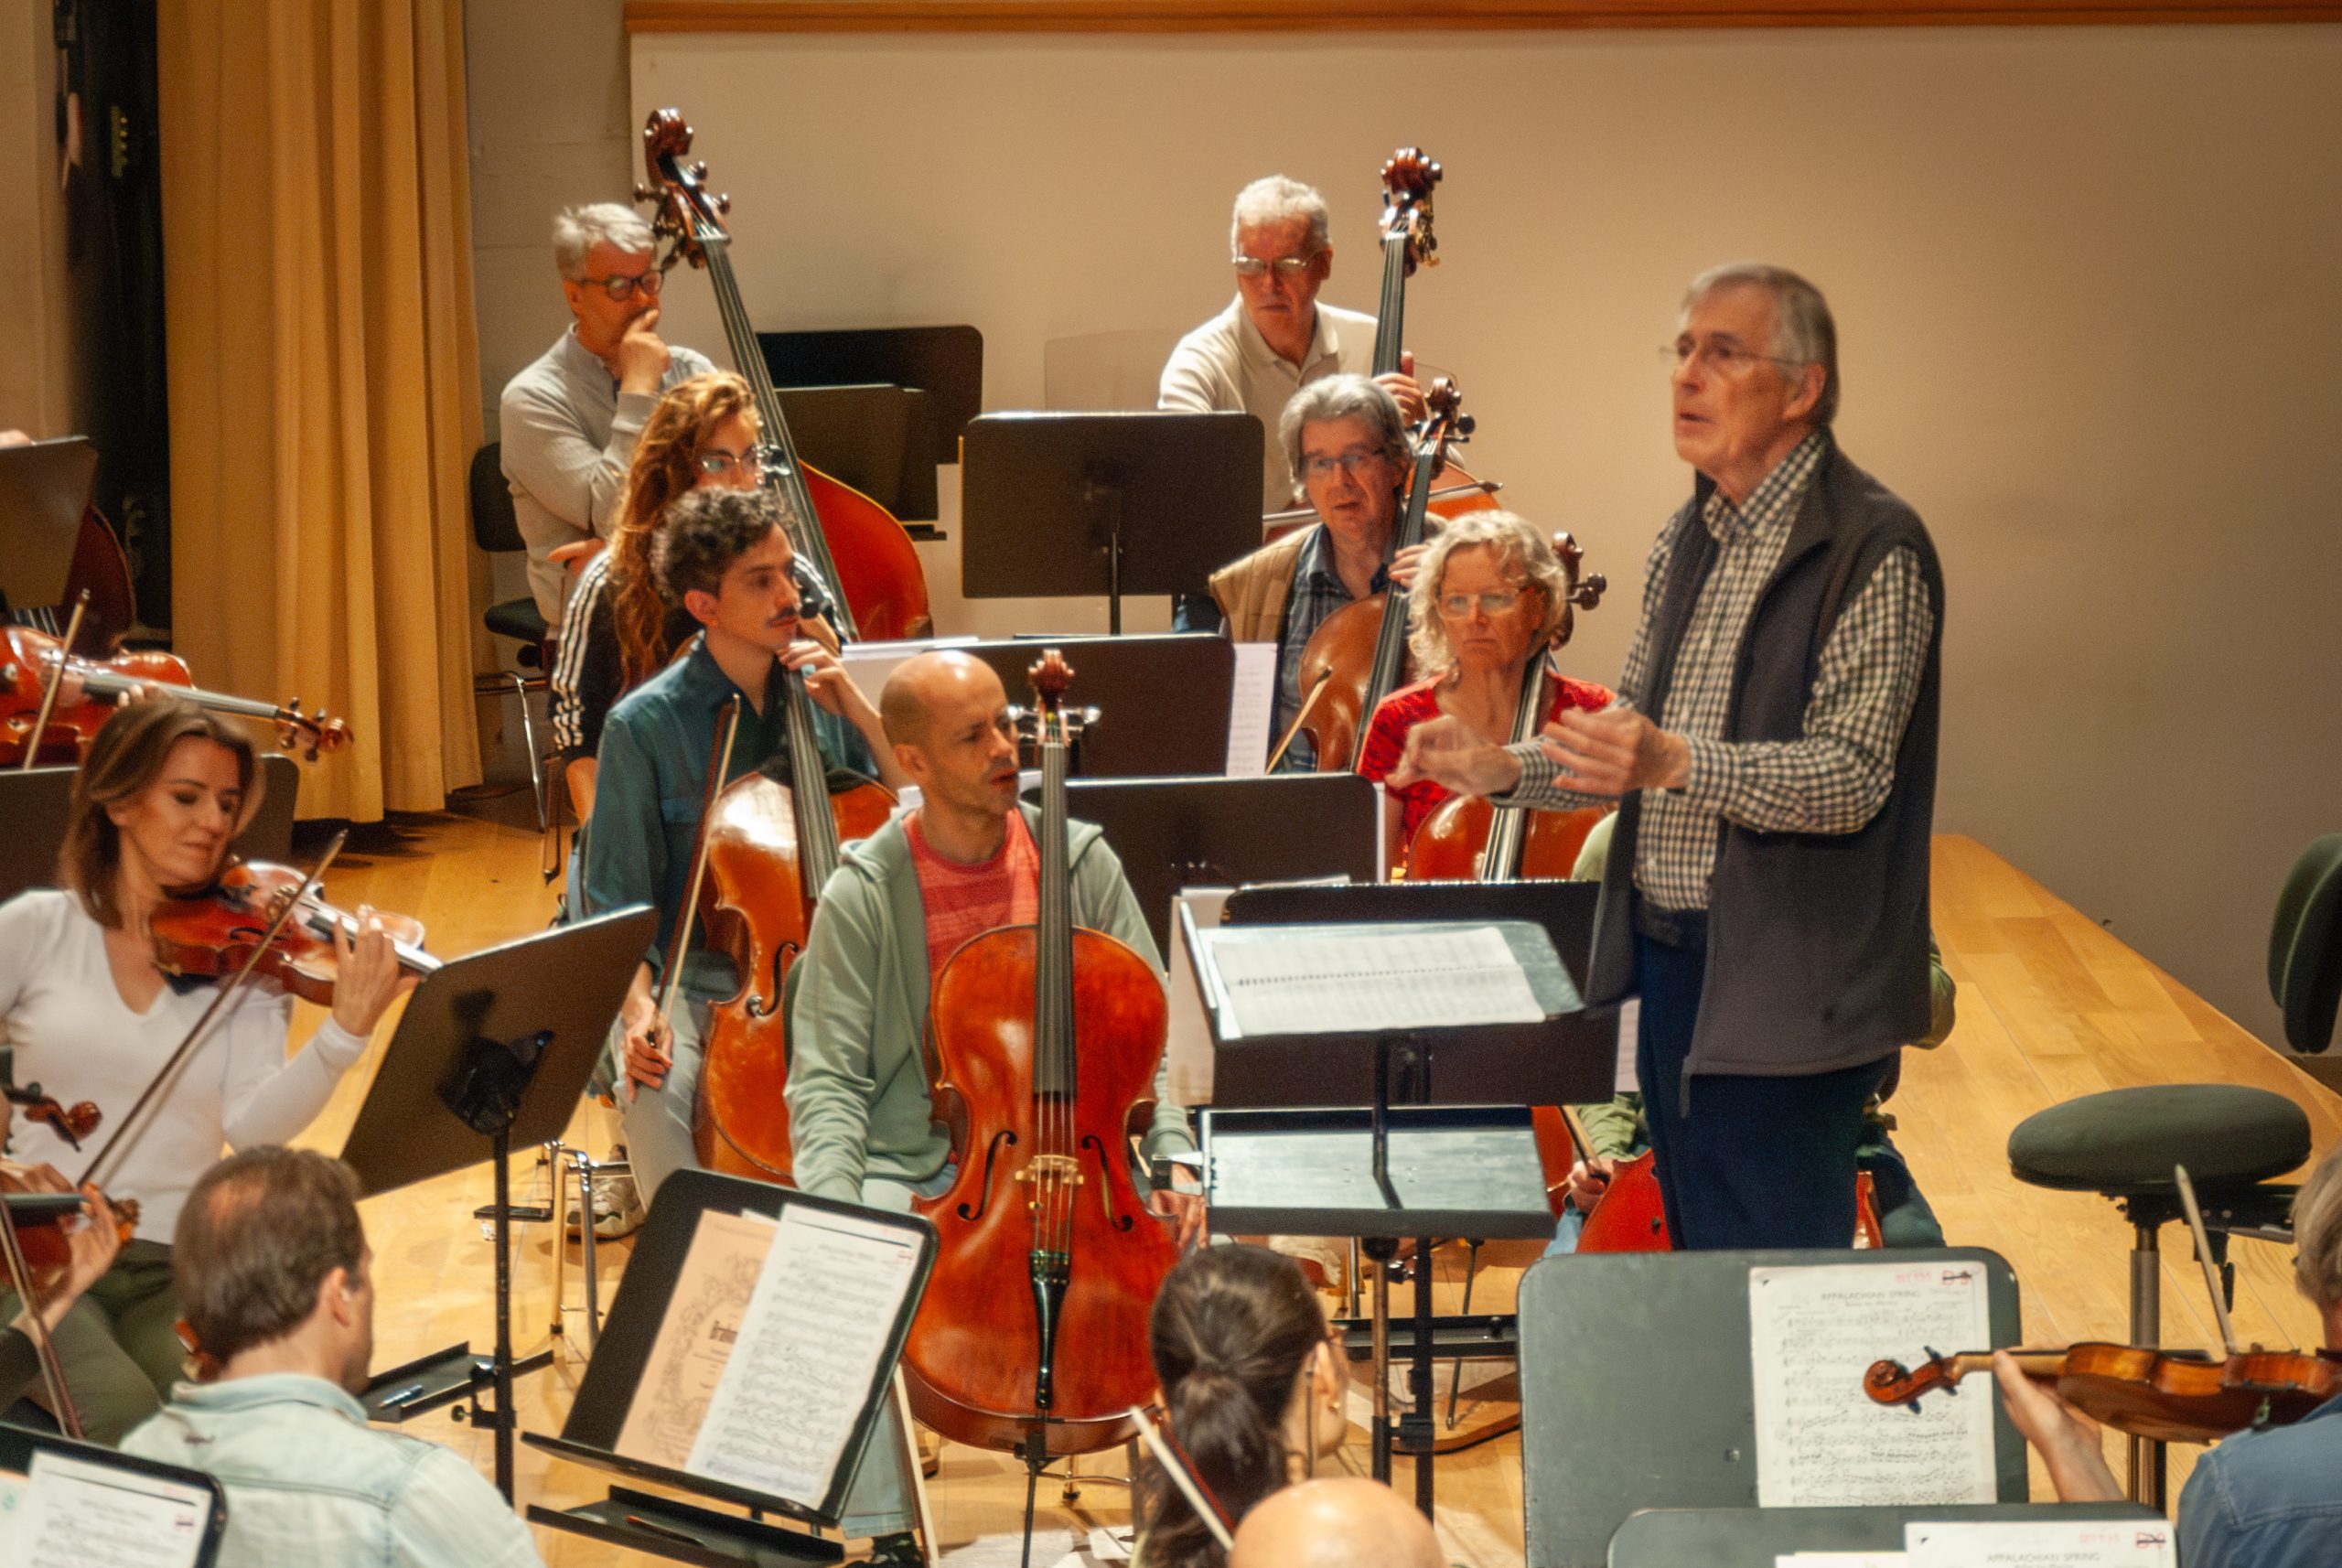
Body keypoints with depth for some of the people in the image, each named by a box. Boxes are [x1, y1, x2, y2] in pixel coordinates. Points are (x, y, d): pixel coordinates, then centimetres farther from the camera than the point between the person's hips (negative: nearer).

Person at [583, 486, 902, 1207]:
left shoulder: (821, 695, 7)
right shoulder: (645, 725, -4)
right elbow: (618, 900, -2)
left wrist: (859, 712, -7)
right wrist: (638, 1006, -19)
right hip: (694, 981, -3)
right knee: (656, 1093, -34)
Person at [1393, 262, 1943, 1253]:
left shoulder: (1873, 549, -13)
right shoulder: (1688, 542, 14)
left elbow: (1849, 777, -22)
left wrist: (1677, 762, -36)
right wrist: (1505, 771, 2)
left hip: (1785, 990, -8)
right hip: (1667, 957, 8)